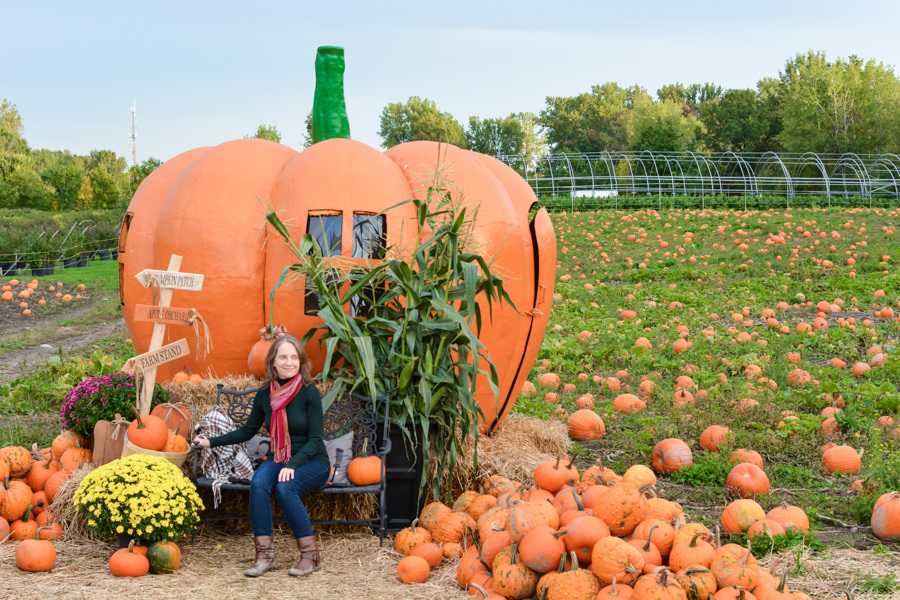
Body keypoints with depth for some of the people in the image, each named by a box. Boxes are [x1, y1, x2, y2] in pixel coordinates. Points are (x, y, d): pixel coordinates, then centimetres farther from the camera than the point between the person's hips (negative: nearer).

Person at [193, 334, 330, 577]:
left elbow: (315, 439, -12)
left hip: (312, 462, -4)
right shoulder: (265, 394, 3)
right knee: (258, 484, -29)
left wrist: (293, 465, -26)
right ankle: (264, 555, -25)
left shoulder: (309, 392, -10)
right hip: (277, 458, 4)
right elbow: (248, 431, 15)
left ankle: (310, 555, -22)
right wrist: (211, 442, 9)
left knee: (285, 487, -33)